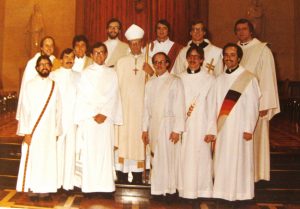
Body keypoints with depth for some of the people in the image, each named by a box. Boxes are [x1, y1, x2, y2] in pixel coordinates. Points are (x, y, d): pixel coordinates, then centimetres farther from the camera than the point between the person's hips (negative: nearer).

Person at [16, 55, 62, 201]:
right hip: (32, 130, -2)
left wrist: (56, 131, 3)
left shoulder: (54, 86, 6)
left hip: (49, 131, 2)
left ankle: (45, 189, 14)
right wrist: (26, 131, -10)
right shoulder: (29, 85, -1)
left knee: (47, 159, 4)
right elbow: (24, 109, -4)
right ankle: (32, 189, 12)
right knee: (32, 159, 1)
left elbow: (58, 110, 7)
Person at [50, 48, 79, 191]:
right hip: (57, 118, -2)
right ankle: (56, 182, 7)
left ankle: (68, 182, 9)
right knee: (57, 149, -2)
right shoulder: (53, 75, 5)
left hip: (73, 118, 2)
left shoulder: (78, 76, 11)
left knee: (71, 149, 1)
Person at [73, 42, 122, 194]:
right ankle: (89, 186, 3)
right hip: (88, 119, -1)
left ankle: (105, 185, 6)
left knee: (105, 152, 0)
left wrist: (104, 114, -9)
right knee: (88, 152, -3)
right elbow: (82, 98, 0)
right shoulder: (85, 73, 5)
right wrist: (93, 114, -9)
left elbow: (113, 97, 4)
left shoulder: (112, 74, 9)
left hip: (106, 119, 1)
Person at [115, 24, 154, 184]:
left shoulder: (148, 62, 10)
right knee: (123, 136, -4)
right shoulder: (121, 62, 10)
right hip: (124, 105, 0)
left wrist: (151, 73, -11)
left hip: (141, 106, 0)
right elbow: (117, 85, 7)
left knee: (139, 136, -2)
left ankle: (137, 175, 4)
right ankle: (122, 175, 2)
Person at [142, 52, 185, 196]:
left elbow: (180, 107, -8)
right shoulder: (150, 84, 13)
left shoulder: (175, 81, -3)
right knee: (155, 159, 7)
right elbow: (146, 107, 13)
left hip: (169, 125, -4)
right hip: (153, 125, 5)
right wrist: (145, 129, 9)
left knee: (169, 157, -3)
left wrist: (177, 130, -14)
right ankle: (157, 190, 17)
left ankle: (170, 190, 8)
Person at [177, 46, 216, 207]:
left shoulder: (209, 79, -1)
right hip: (182, 125, 3)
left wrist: (211, 130, -7)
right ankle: (184, 190, 17)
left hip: (200, 126, -2)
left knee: (199, 158, -1)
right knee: (183, 158, 5)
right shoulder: (180, 78, 7)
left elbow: (212, 107, -2)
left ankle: (197, 194, 8)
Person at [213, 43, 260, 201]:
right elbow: (216, 105, 10)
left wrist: (249, 129, -12)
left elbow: (252, 106, -9)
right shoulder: (220, 79, 10)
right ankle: (222, 192, 21)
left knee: (239, 161, 1)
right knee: (222, 161, 9)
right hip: (222, 128, 5)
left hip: (239, 128, -5)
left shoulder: (248, 78, -7)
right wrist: (214, 127, 7)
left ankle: (240, 193, 15)